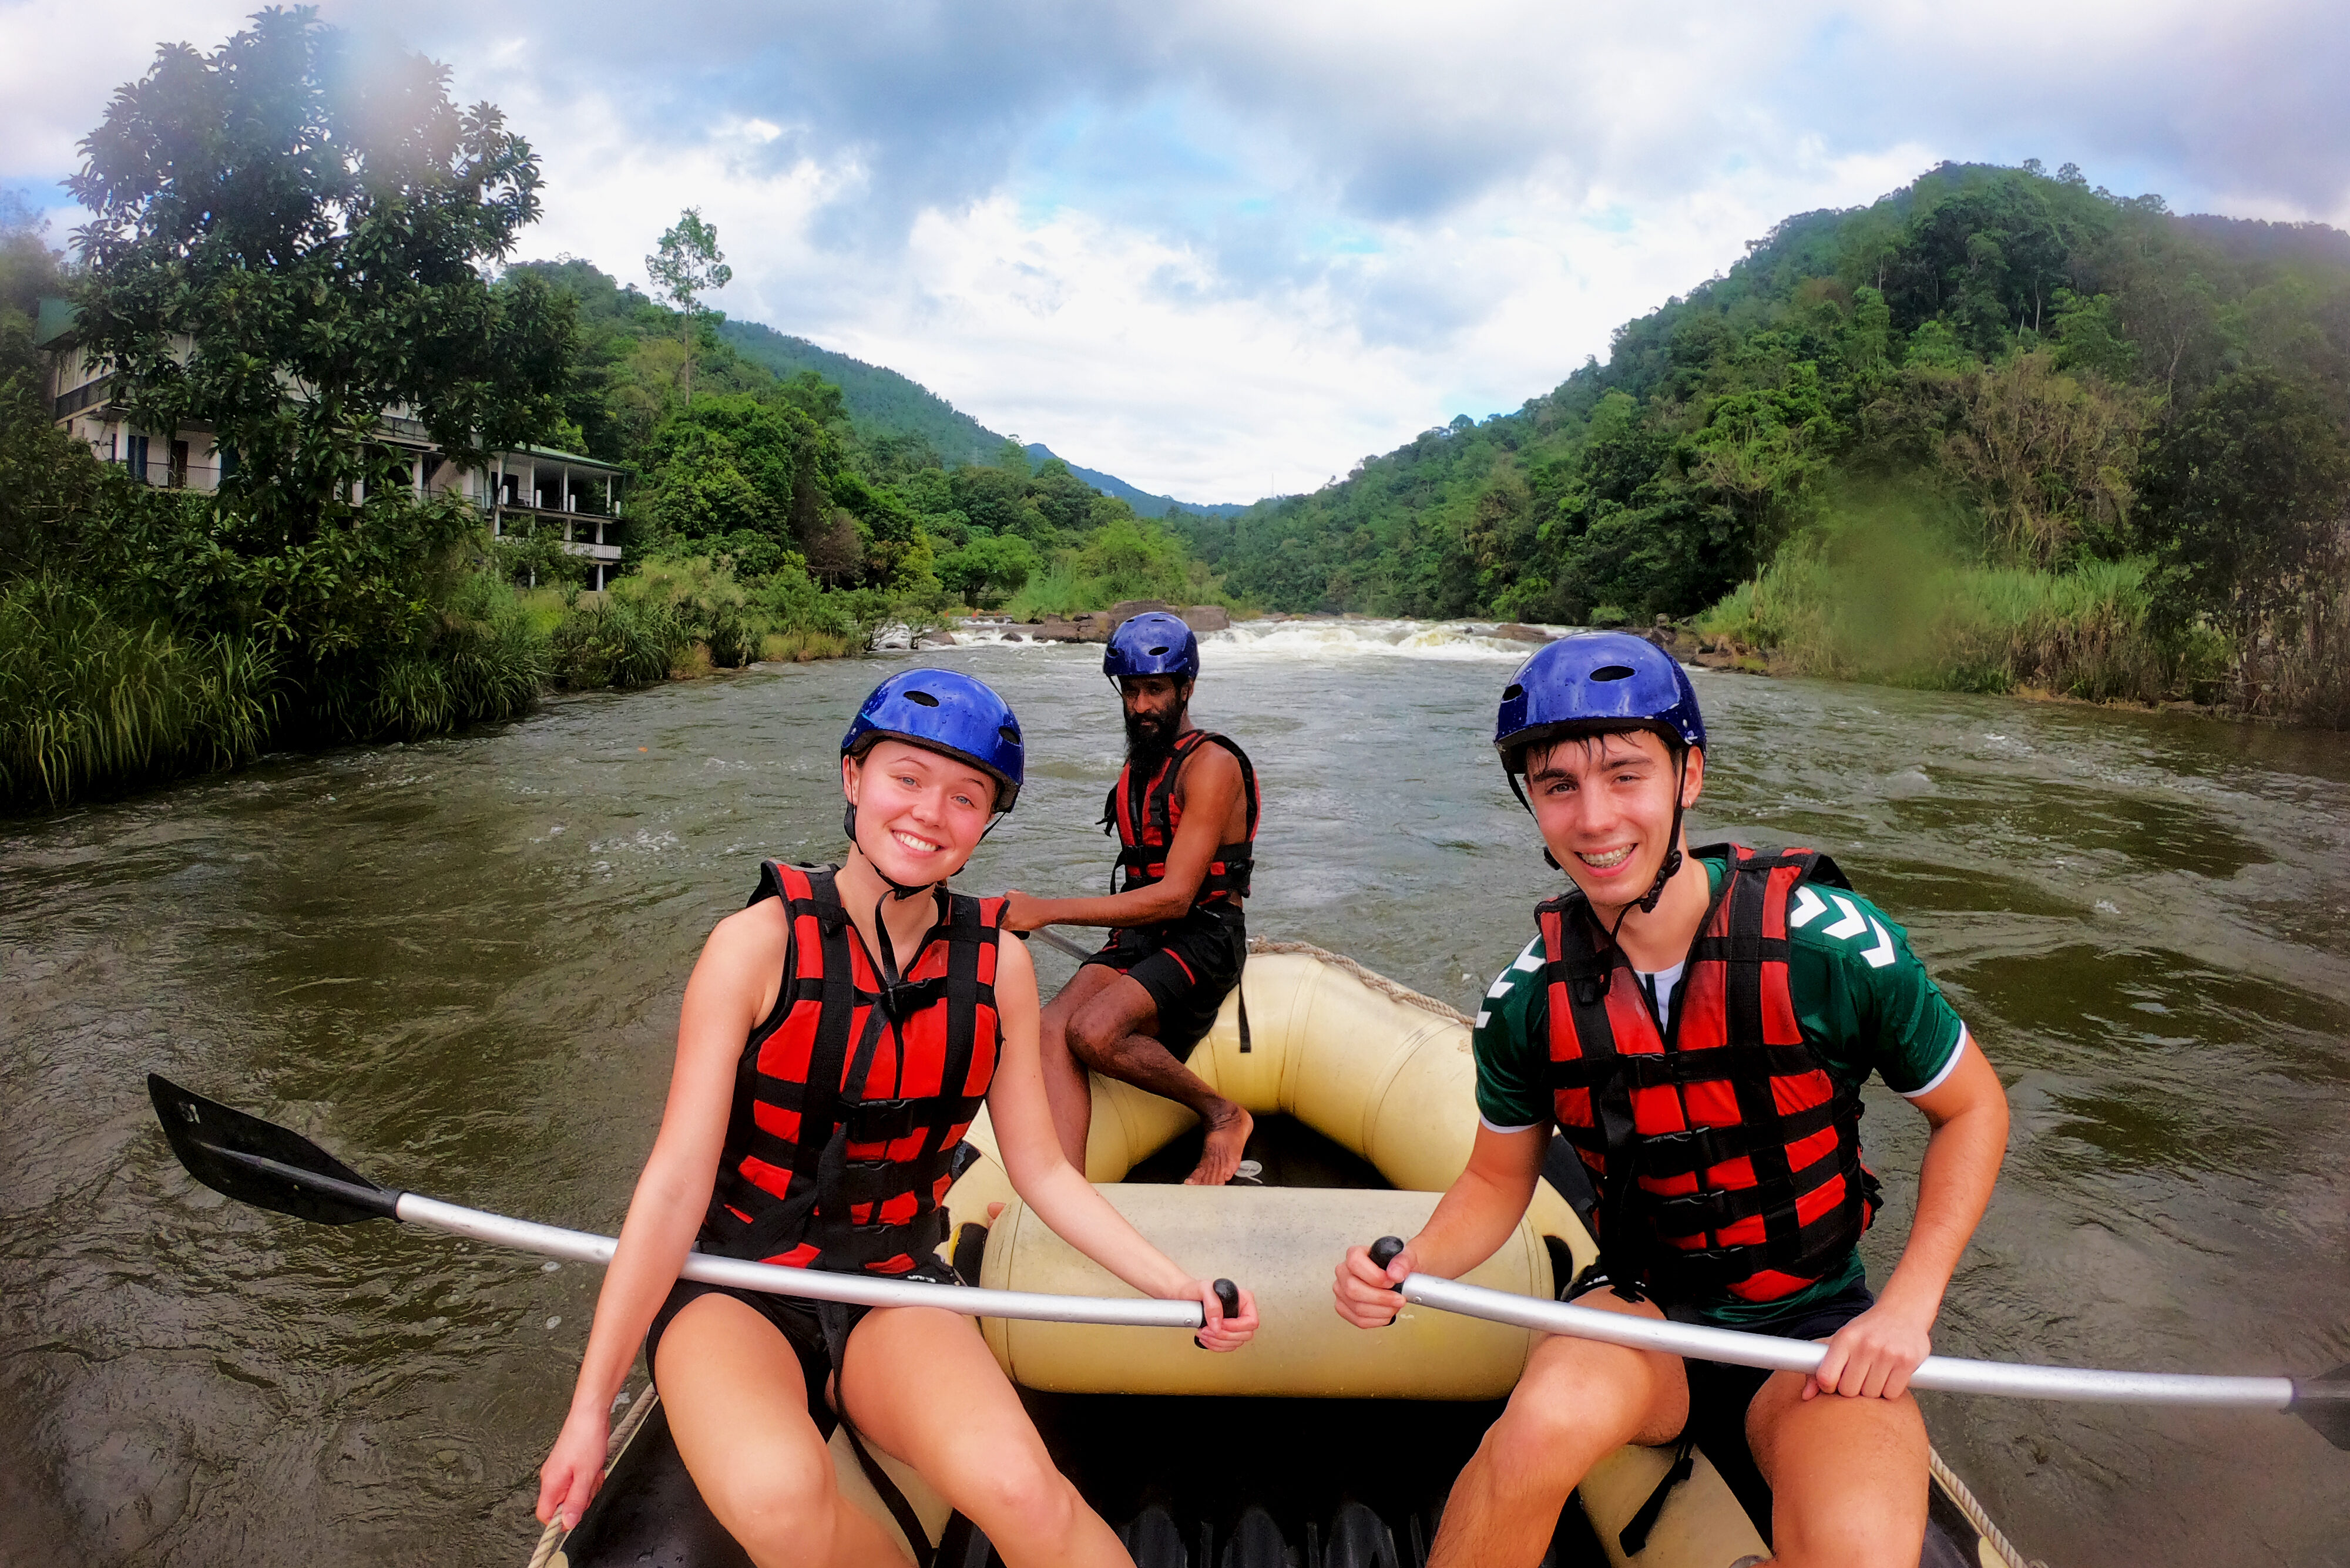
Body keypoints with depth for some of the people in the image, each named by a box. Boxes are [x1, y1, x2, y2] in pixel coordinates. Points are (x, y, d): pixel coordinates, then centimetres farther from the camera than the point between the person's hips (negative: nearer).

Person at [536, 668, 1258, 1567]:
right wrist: (591, 1406, -11)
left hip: (893, 1293, 2)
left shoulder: (998, 965, -1)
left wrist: (1174, 1287, -5)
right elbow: (676, 1183, -11)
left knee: (1017, 1488, -30)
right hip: (732, 1291, -1)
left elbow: (1041, 1170, 6)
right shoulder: (759, 945, -12)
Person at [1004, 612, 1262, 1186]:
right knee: (1053, 1030, -22)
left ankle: (1221, 1113, -6)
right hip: (1137, 935, 7)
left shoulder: (1212, 764, -11)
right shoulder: (1139, 763, 17)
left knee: (1094, 1031, -29)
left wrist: (1049, 910, -24)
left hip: (1203, 938, -7)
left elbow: (1176, 896, -20)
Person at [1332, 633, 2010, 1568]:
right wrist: (1411, 1268, -16)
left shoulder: (1828, 942, -17)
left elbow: (1972, 1110, -2)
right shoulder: (1530, 999, -10)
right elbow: (1499, 1180, 5)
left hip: (1816, 1326, 0)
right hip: (1645, 1311, 1)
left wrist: (1907, 1306, -12)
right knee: (1553, 1414, -33)